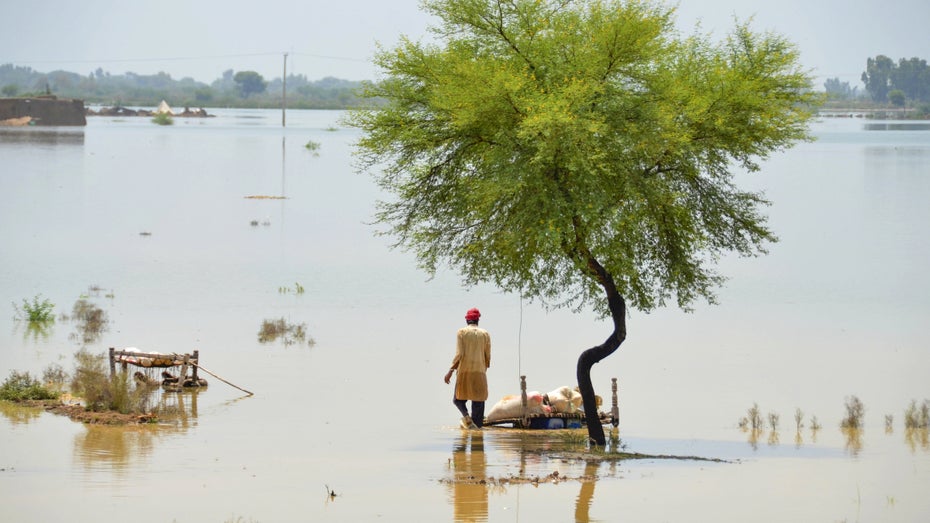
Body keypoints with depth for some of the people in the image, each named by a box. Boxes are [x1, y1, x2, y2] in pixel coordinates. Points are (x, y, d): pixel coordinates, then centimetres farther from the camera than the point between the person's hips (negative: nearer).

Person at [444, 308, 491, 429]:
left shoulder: (462, 332, -1)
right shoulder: (485, 334, 6)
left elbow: (459, 354, -8)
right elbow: (488, 356, 7)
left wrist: (450, 371, -5)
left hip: (464, 370, -2)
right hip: (479, 371, 2)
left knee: (458, 398, 9)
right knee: (478, 400, 5)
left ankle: (466, 416, -17)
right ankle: (477, 424, -1)